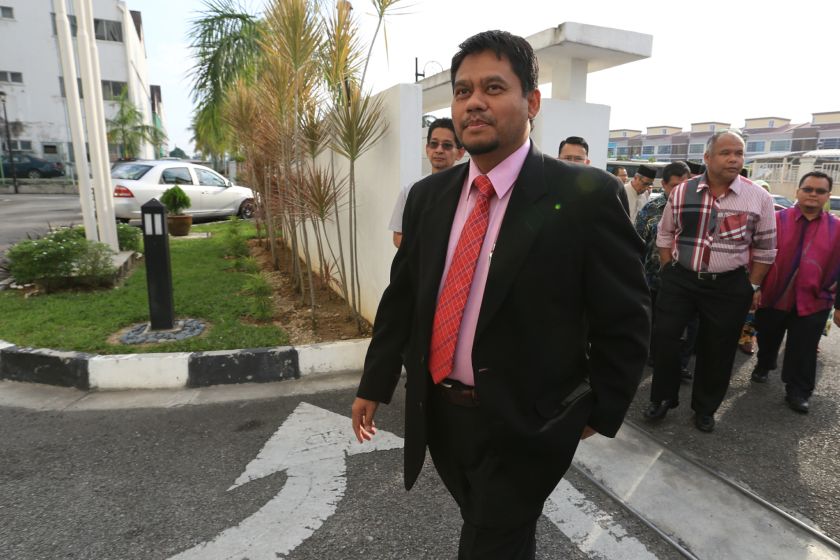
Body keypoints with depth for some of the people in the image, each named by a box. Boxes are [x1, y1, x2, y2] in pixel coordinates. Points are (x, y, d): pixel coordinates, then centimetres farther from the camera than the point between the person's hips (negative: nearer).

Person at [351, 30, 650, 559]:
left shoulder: (586, 195, -15)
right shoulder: (429, 195, 1)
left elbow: (626, 319, -8)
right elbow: (402, 296, 7)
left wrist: (599, 411, 0)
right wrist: (375, 385, 10)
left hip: (523, 424, -5)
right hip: (437, 413, 5)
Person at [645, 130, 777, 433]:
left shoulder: (759, 197, -5)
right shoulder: (681, 192, -2)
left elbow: (765, 248, 2)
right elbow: (665, 236, 8)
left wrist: (752, 286, 1)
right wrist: (669, 272, 5)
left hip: (729, 286, 0)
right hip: (680, 279, 1)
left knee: (717, 351, 10)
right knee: (664, 336, 0)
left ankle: (705, 409, 31)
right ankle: (662, 398, 21)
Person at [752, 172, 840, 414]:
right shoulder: (777, 220, -6)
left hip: (812, 303, 1)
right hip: (772, 296, 0)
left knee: (803, 351, 7)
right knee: (767, 340, 19)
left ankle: (798, 391, 22)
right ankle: (763, 366, 44)